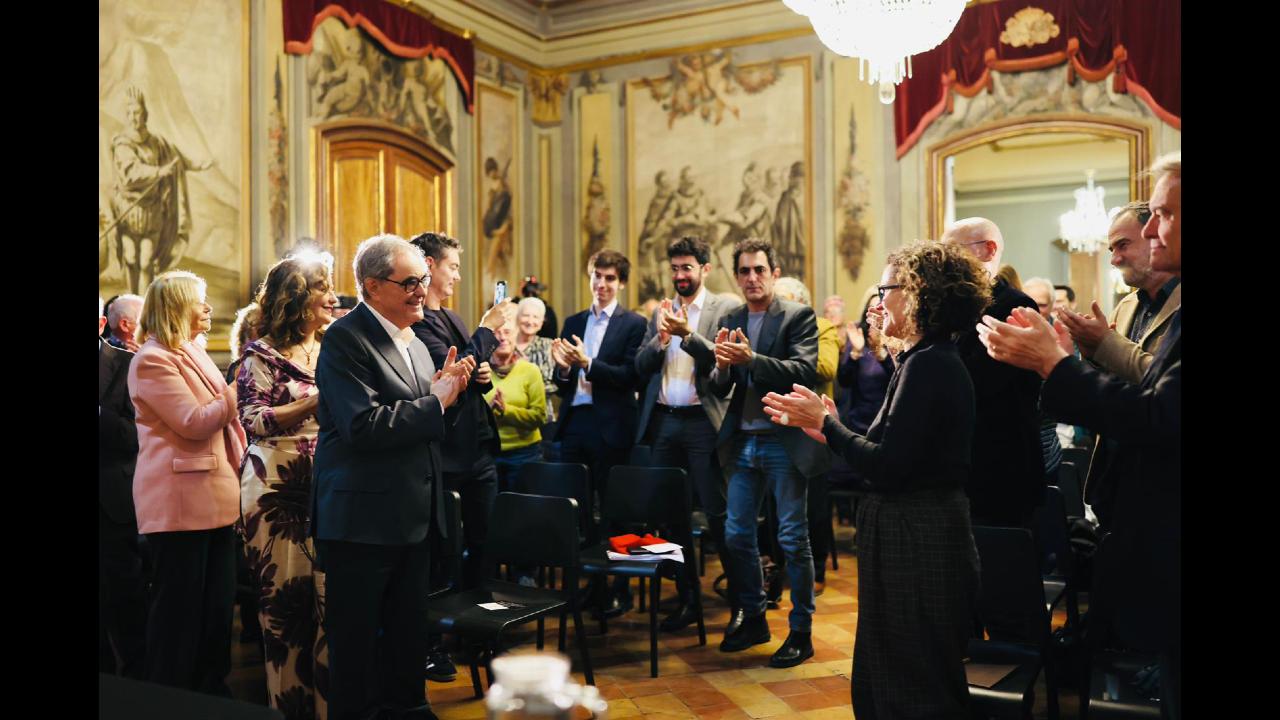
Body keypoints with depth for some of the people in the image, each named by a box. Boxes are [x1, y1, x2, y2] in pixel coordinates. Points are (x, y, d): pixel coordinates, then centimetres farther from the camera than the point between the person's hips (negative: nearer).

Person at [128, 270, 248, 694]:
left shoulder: (193, 355, 19)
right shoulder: (153, 361, -10)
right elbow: (195, 423, -17)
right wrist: (238, 392, -10)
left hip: (215, 496, 9)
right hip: (179, 500, -9)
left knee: (218, 604, 12)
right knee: (180, 608, 0)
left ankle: (212, 690, 22)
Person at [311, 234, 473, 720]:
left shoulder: (413, 342, 12)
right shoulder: (345, 339, -14)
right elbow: (363, 426, -25)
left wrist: (444, 389, -2)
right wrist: (436, 401, -18)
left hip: (413, 514, 8)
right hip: (362, 517, -8)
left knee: (409, 626, 20)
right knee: (356, 633, 7)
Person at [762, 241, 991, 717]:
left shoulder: (928, 364, -18)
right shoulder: (927, 360, 13)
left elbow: (886, 468, -23)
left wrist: (825, 421, -11)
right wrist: (825, 426, 9)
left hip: (916, 544, -10)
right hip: (919, 537, 10)